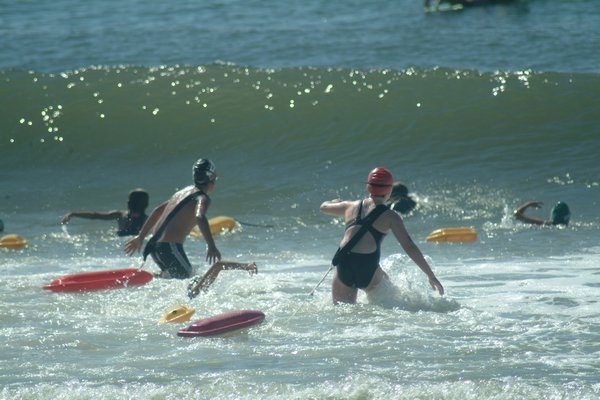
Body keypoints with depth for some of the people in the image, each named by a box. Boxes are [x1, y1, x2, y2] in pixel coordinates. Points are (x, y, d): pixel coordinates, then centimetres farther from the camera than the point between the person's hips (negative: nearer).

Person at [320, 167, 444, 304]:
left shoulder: (351, 206, 16)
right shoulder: (390, 216, 4)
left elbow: (324, 207, 36)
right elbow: (409, 247, -2)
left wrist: (337, 201, 60)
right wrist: (431, 276, 1)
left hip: (343, 265, 3)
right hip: (368, 268, -3)